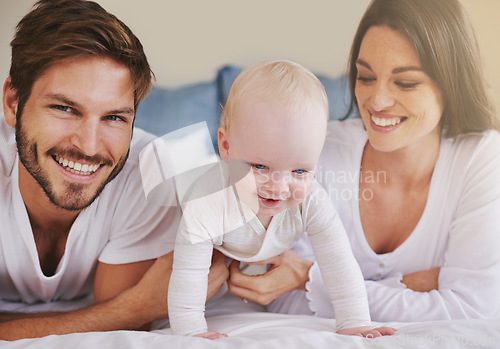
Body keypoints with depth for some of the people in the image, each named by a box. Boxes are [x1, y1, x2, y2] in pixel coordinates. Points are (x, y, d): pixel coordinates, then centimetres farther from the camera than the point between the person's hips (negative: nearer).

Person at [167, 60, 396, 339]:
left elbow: (340, 266, -31)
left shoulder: (311, 201, -40)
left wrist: (355, 325, -33)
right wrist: (191, 332, -36)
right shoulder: (208, 204, -48)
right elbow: (187, 277, -39)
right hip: (221, 261, -2)